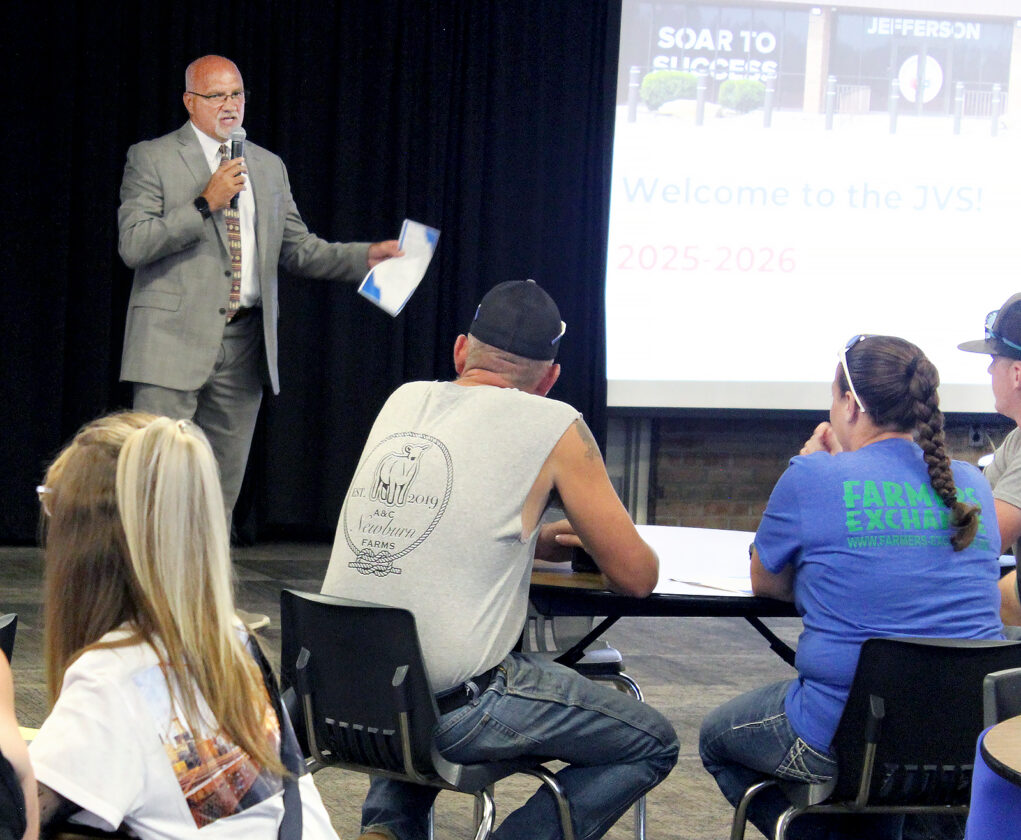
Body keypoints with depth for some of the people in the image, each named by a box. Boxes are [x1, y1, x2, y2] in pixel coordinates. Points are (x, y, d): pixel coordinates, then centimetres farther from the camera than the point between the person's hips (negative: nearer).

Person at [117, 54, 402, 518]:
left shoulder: (269, 167, 18)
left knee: (222, 487, 8)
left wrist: (366, 255, 3)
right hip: (175, 340, -5)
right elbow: (133, 246, -10)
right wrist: (205, 205, -16)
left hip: (244, 343, 5)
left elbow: (298, 249, 18)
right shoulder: (152, 158, 1)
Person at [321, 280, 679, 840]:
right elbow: (635, 577, 3)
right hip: (450, 707, -6)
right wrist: (595, 541, 24)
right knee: (654, 745, 13)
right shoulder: (555, 426, -3)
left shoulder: (404, 400, 13)